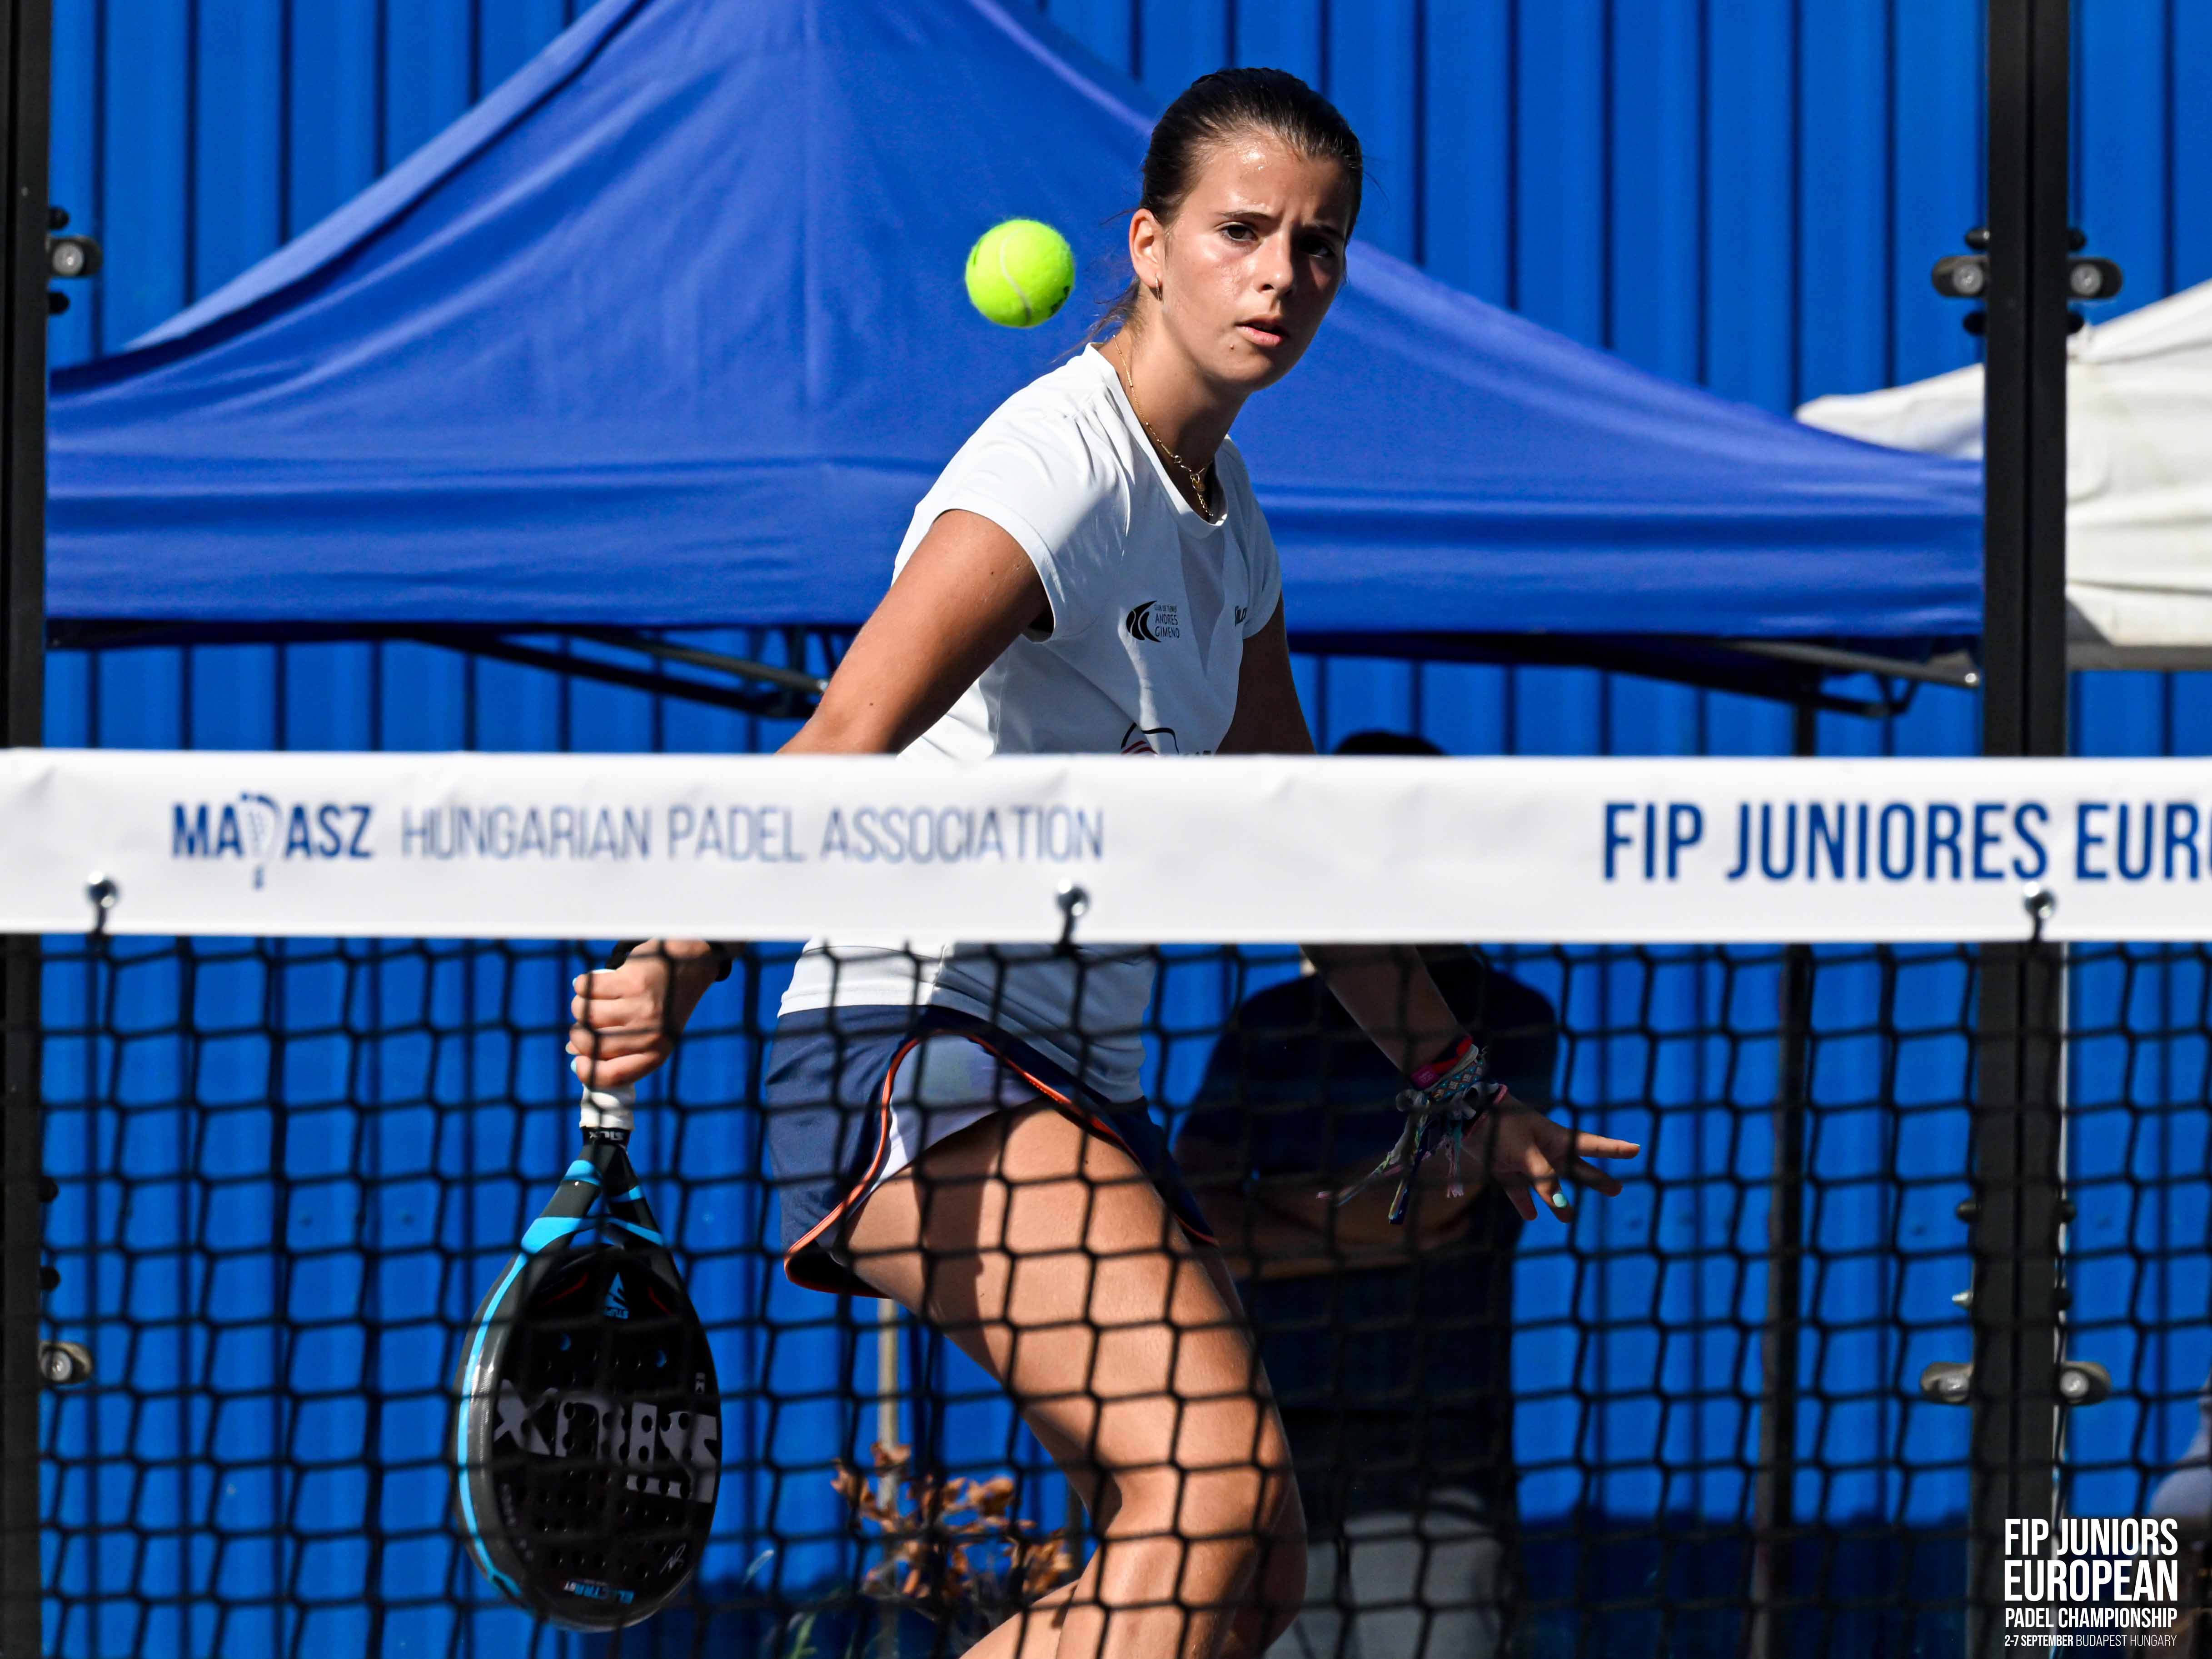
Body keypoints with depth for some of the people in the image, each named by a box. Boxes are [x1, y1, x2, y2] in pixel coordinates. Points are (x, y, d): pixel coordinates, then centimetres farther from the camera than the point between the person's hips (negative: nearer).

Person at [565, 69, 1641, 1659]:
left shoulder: (1219, 501, 15)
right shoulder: (1062, 471, -14)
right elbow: (847, 740, -29)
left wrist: (1469, 1096, 30)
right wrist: (682, 964, -44)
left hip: (1068, 1081, 10)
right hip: (923, 1049, -10)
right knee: (1216, 1474, -27)